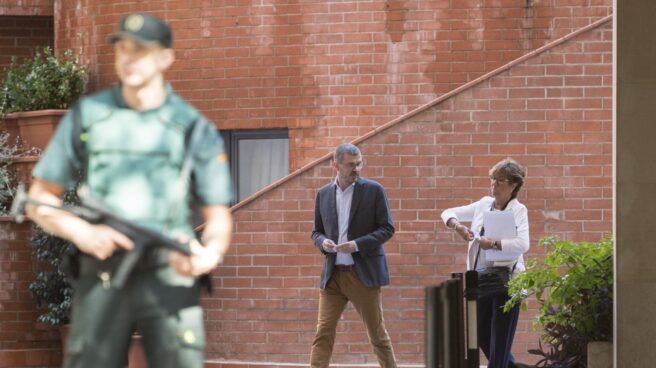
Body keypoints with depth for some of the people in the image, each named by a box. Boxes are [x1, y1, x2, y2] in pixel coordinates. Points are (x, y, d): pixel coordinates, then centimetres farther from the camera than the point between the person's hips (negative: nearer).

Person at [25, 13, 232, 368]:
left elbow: (218, 217, 11)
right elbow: (40, 199, 12)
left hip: (169, 274, -1)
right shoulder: (87, 116, 10)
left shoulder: (193, 127, 7)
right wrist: (81, 232, -7)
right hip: (101, 275, 1)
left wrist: (210, 254, -12)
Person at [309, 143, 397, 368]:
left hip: (363, 273, -3)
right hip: (333, 274, 3)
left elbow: (387, 228, -4)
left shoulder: (373, 190, -2)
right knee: (323, 332, -4)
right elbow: (317, 231, 15)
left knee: (377, 333, 4)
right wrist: (323, 242, -9)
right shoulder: (324, 194, 8)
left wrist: (358, 244, -18)